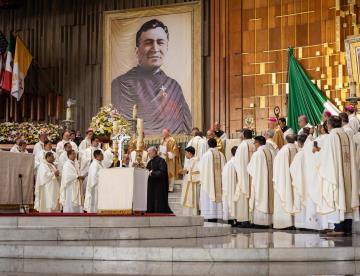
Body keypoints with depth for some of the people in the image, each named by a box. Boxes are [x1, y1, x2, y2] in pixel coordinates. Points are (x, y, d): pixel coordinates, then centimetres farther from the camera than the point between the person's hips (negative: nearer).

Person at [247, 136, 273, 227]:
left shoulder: (257, 154, -14)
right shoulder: (270, 153, 5)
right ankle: (268, 220, 12)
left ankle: (259, 220, -2)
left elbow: (251, 168, -6)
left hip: (259, 180, -6)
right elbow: (272, 167, 10)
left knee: (259, 199, -2)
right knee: (267, 198, 10)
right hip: (268, 180, 6)